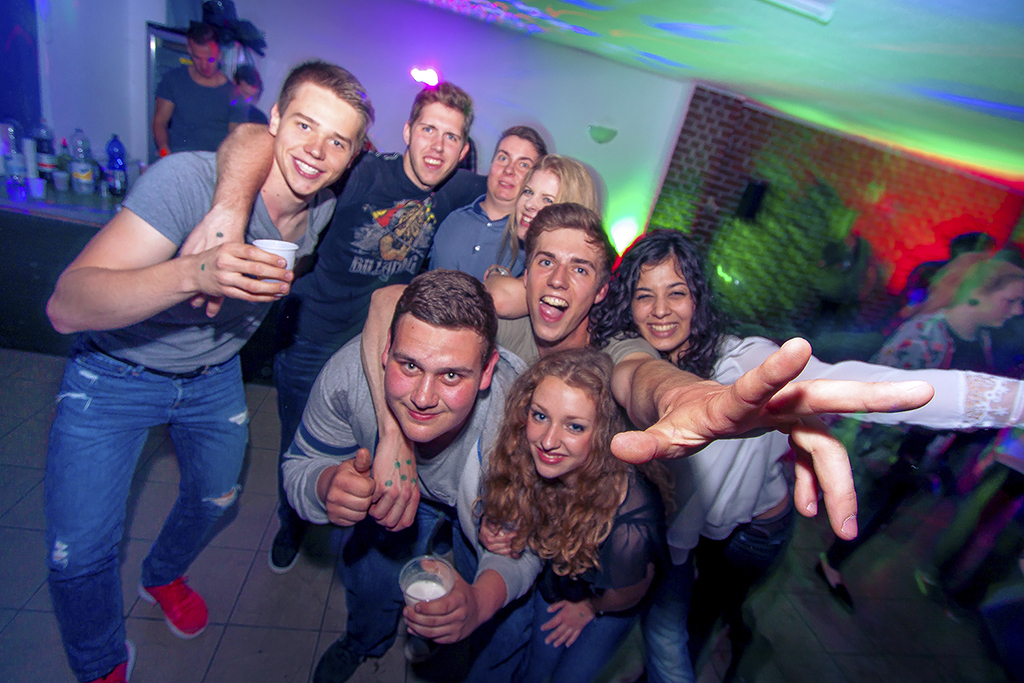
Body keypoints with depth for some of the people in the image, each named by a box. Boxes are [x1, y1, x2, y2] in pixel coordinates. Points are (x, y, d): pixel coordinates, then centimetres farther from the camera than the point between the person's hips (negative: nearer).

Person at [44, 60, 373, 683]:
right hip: (116, 373, -4)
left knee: (218, 498, 20)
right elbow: (67, 306, -38)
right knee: (79, 554, -3)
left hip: (214, 376, 5)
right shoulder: (190, 177, -31)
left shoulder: (324, 209, -11)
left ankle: (164, 576, 55)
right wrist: (196, 273, -52)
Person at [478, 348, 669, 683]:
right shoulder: (521, 463, -31)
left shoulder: (630, 518, -44)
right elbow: (502, 503, -5)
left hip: (605, 601, -3)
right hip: (552, 584, 4)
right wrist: (490, 527, -25)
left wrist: (589, 607, -1)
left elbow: (626, 596, -20)